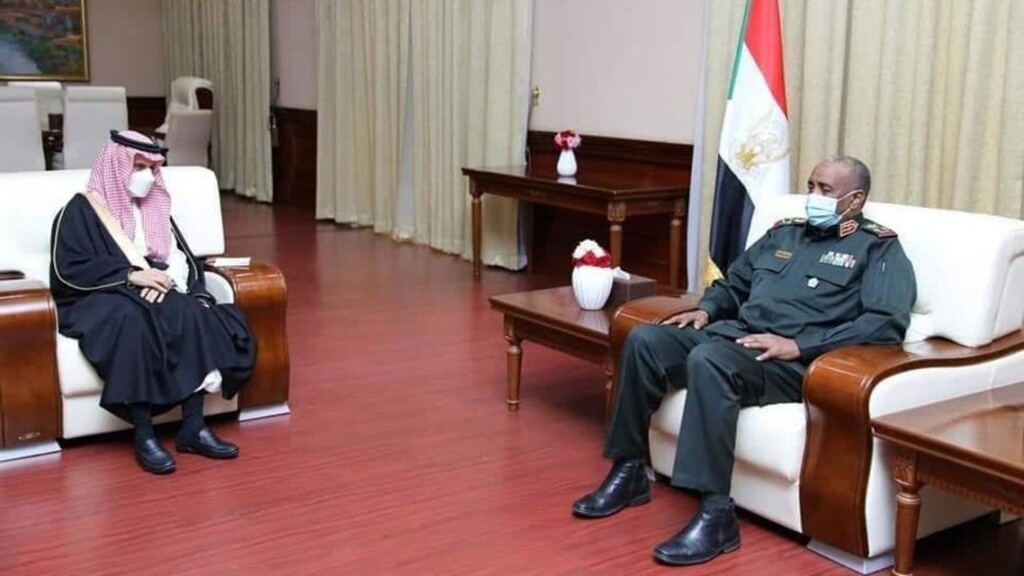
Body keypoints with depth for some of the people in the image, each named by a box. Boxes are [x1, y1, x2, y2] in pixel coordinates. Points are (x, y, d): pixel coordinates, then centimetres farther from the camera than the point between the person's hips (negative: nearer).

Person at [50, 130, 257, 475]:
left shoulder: (154, 208, 20)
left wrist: (165, 278, -14)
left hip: (155, 292, 5)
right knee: (133, 320, -39)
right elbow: (67, 269, -9)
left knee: (191, 313, -29)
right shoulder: (82, 209, 3)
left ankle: (193, 428, -29)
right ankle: (144, 436, -35)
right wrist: (131, 276, -18)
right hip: (97, 299, -5)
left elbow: (183, 258, 10)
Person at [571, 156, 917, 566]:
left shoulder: (878, 249, 3)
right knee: (644, 340, -14)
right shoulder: (783, 232, 23)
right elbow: (732, 284, 32)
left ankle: (716, 514, -33)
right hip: (734, 334, 7)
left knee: (708, 360, -36)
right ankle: (628, 472, -5)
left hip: (795, 362, -7)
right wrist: (705, 310, 8)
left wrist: (799, 346, -20)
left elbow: (888, 323, -13)